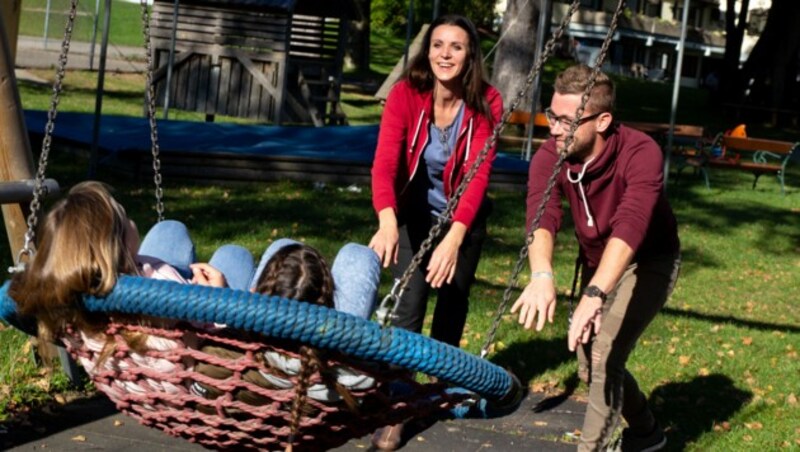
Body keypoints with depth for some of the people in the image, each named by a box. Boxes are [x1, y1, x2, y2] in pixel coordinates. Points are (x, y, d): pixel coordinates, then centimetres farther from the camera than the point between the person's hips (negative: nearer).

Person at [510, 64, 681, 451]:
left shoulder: (640, 154, -35)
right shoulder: (550, 156, -23)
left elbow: (630, 227, -49)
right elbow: (542, 218, -38)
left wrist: (595, 294, -63)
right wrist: (541, 276, -58)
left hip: (648, 263, -6)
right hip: (596, 264, 6)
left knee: (604, 355, -23)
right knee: (590, 367, 16)